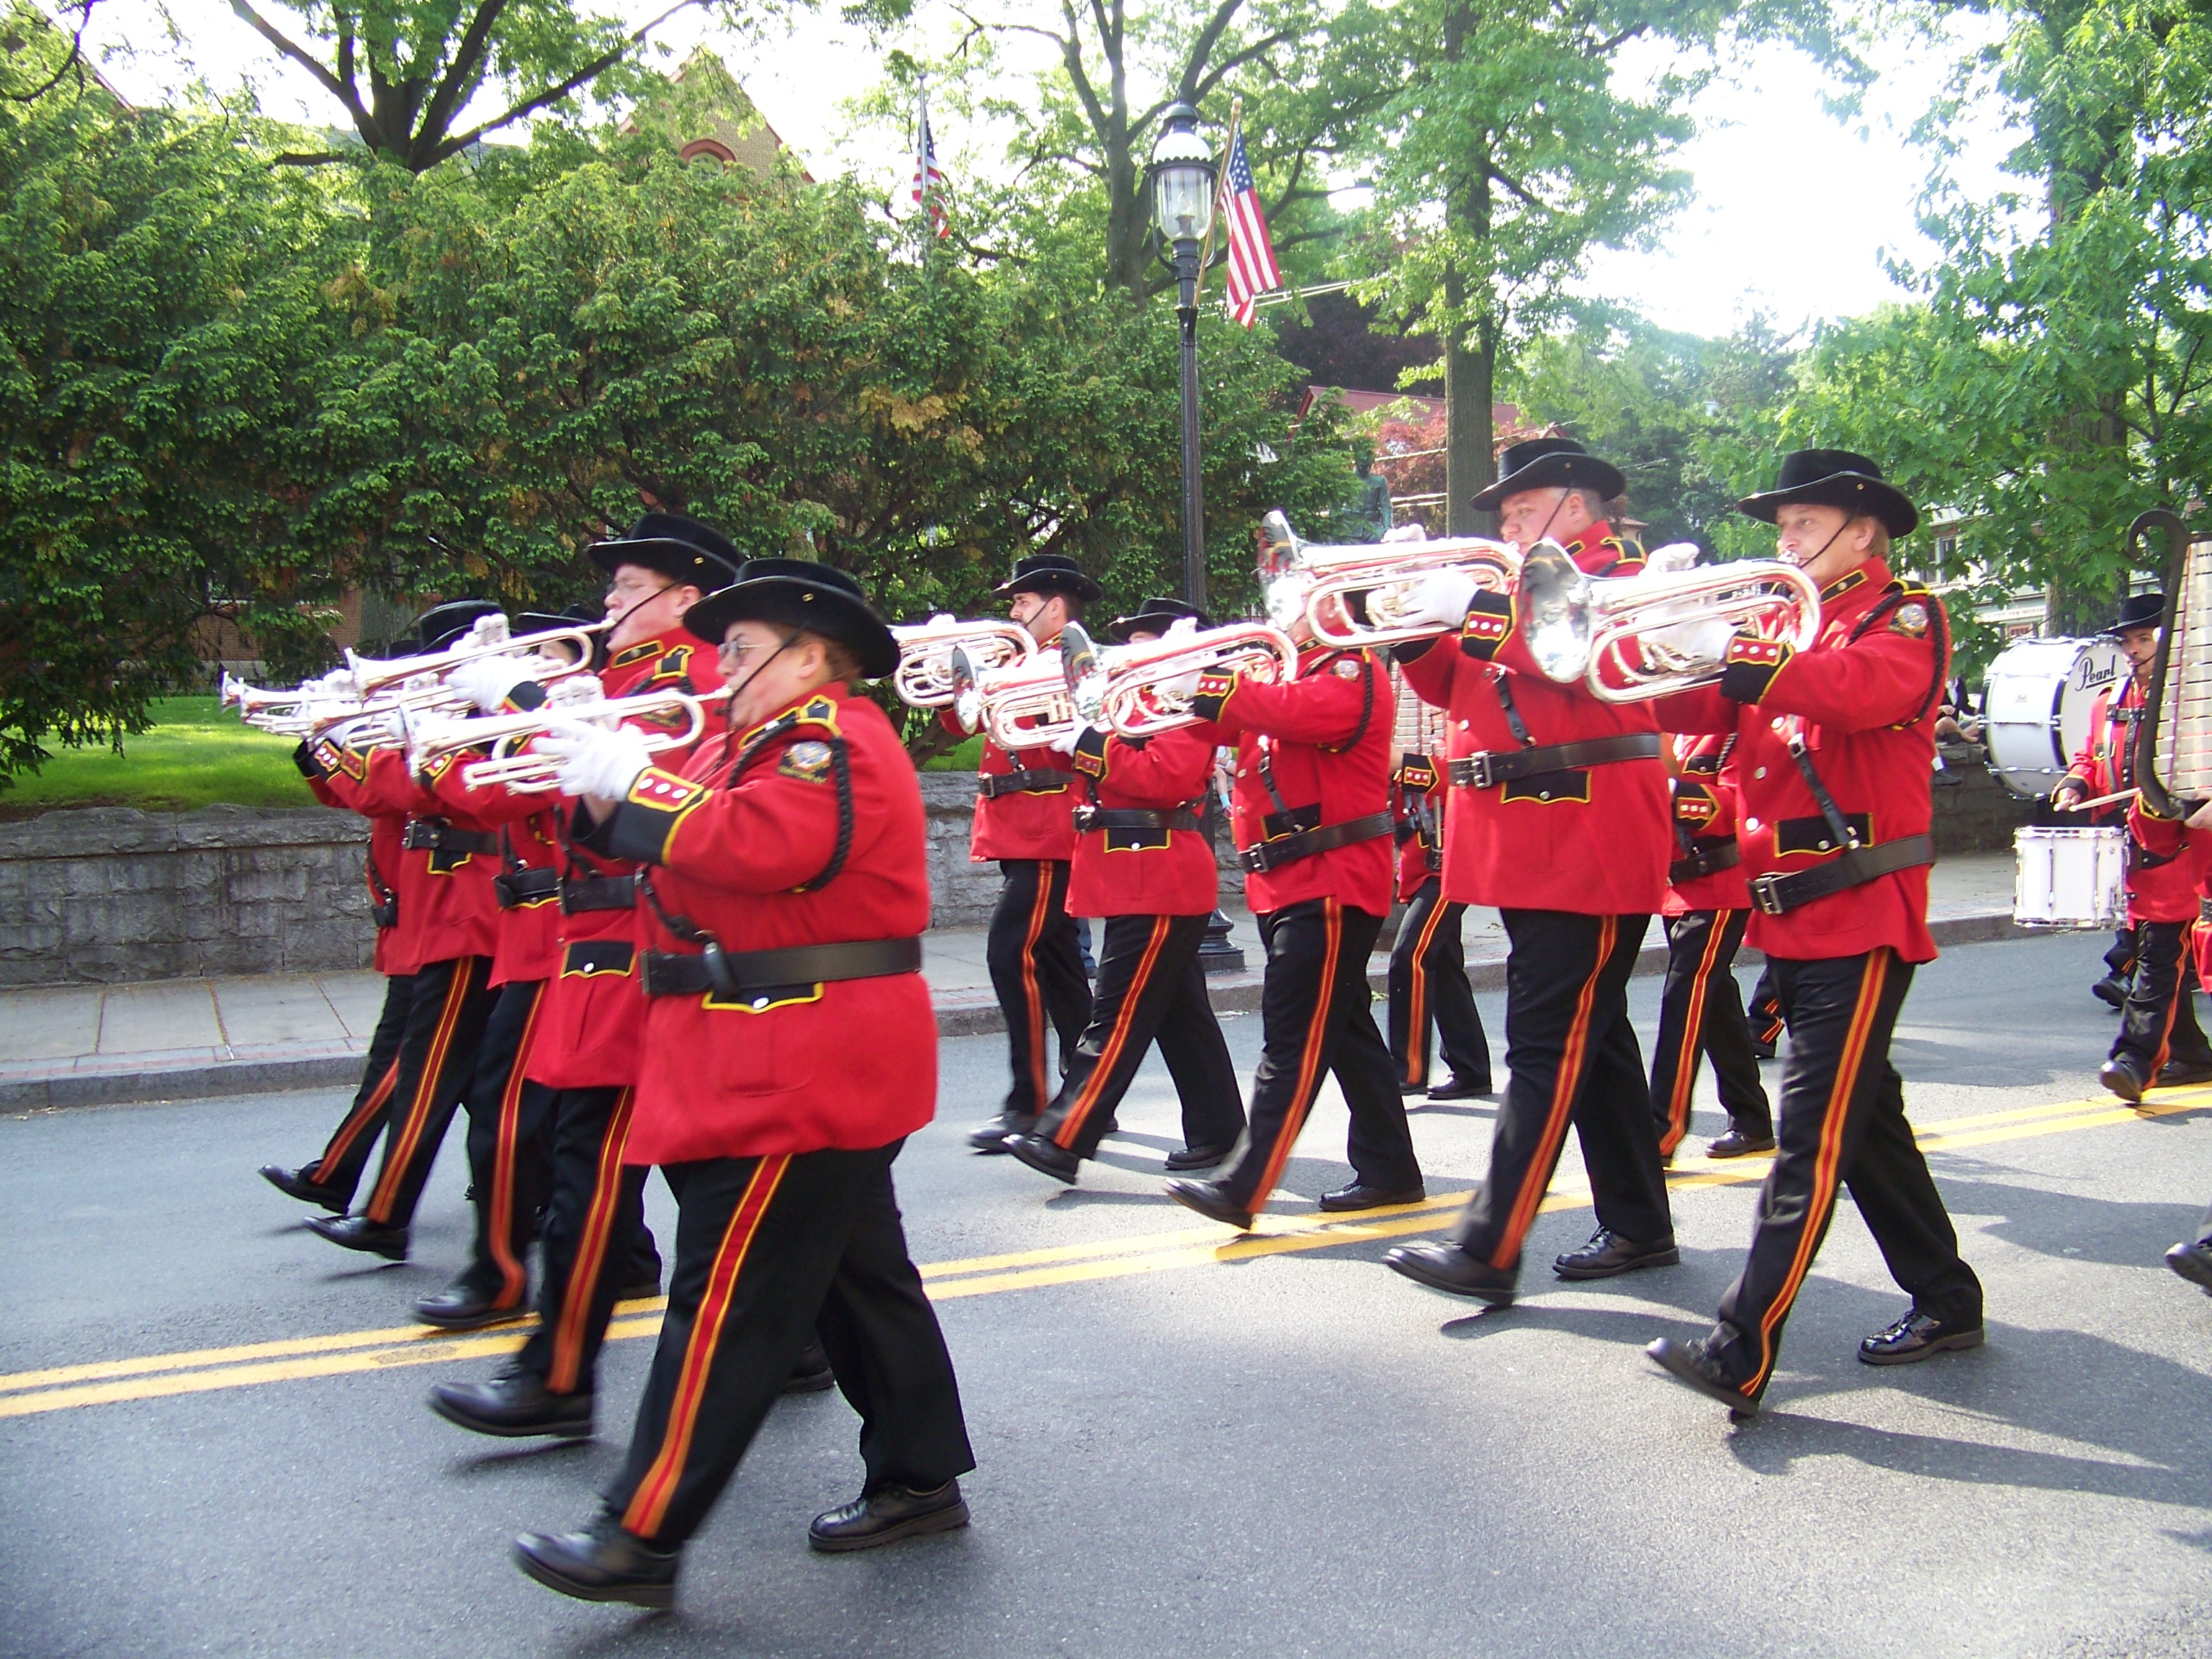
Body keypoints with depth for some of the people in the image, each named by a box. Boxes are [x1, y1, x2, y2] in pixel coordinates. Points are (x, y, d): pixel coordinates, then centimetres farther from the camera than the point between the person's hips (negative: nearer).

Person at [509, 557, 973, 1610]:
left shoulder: (834, 743, -13)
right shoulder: (768, 742, 19)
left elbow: (754, 845, -28)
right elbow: (686, 844, 15)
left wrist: (628, 782, -18)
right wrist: (606, 785, -1)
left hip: (803, 1074, -11)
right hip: (822, 1072, 11)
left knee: (726, 1298, -8)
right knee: (855, 1273, 16)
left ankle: (640, 1539, -2)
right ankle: (920, 1478, 26)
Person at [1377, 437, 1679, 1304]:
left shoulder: (1620, 574, -4)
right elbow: (1459, 686, 16)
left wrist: (1477, 611, -24)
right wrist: (1419, 629, 0)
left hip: (1589, 851, -9)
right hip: (1528, 852, 9)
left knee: (1547, 1051, -10)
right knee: (1591, 1040, 14)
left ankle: (1488, 1251, -12)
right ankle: (1638, 1226, 25)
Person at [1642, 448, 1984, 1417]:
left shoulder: (1906, 616, -3)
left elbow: (1857, 689, -26)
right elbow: (1699, 707, 5)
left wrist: (1734, 653, -28)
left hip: (1862, 917, -8)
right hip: (1793, 915, 9)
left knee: (1814, 1136, -11)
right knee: (1862, 1119, 16)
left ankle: (1742, 1356, -14)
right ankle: (1946, 1303, 31)